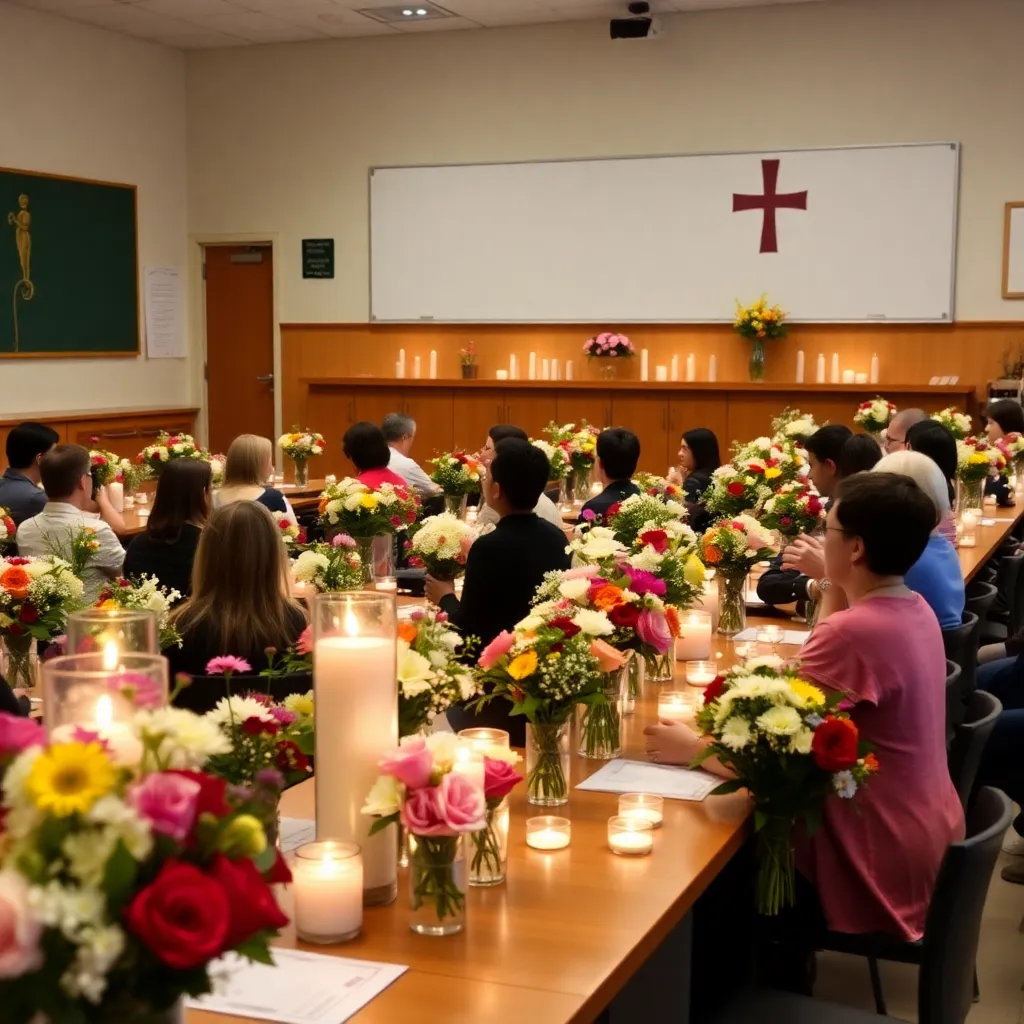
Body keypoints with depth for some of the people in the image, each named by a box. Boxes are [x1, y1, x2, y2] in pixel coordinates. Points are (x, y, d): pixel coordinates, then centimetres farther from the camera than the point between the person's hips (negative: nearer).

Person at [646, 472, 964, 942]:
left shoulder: (853, 631, -26)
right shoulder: (916, 610, 1)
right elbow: (819, 677, 15)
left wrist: (691, 748, -8)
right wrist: (835, 585, 8)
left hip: (883, 862, -8)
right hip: (924, 836, 8)